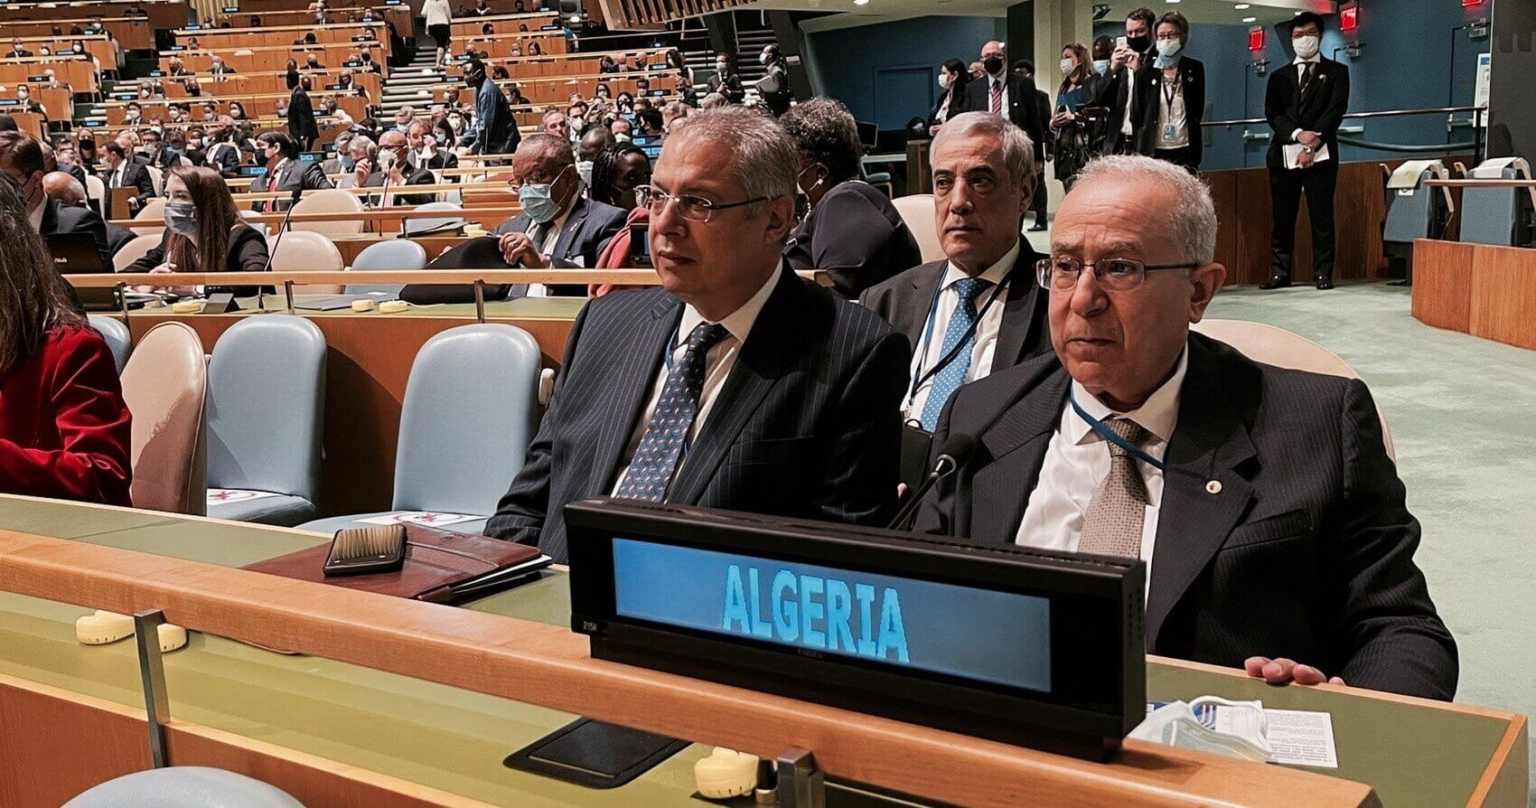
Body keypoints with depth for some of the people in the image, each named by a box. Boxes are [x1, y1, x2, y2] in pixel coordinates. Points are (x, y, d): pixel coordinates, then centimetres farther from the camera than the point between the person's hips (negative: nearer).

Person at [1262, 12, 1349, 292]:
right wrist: (1297, 134, -14)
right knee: (1282, 217, 2)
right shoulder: (1279, 76, 17)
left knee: (1322, 216, -2)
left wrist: (1312, 145, -13)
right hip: (1284, 154, 3)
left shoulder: (1336, 72, 9)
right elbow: (1272, 113, 4)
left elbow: (1336, 110, -2)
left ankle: (1322, 273, 1)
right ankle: (1280, 273, 6)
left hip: (1321, 155, -2)